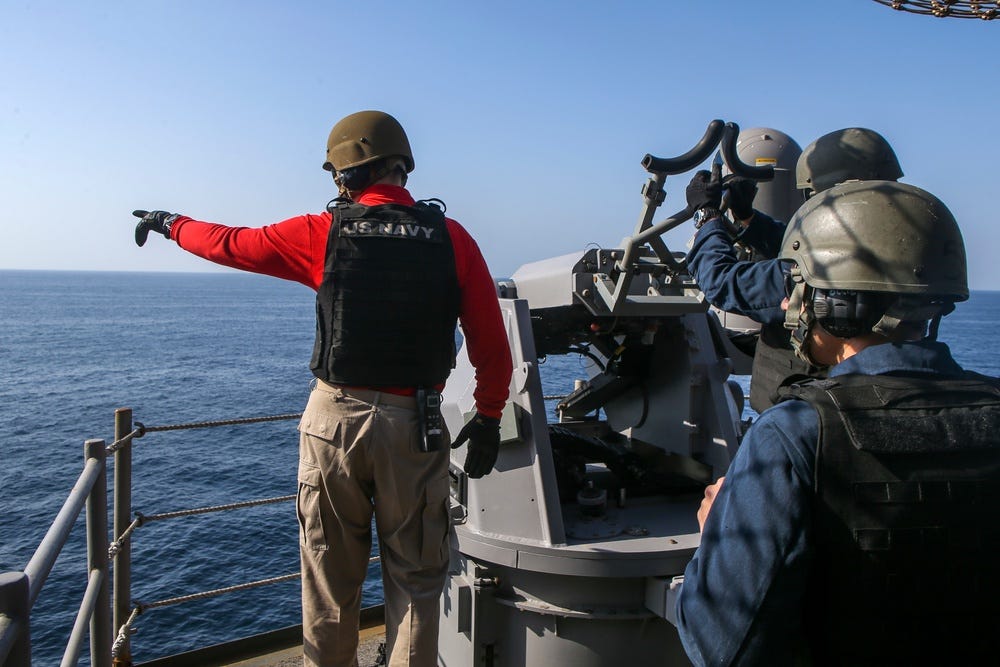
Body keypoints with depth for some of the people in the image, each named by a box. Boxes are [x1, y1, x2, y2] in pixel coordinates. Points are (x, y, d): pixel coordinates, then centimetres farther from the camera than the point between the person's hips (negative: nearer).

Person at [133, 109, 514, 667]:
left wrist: (171, 223, 29)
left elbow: (229, 244, 10)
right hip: (414, 430, 0)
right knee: (415, 578, 13)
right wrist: (489, 420, 8)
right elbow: (493, 347, -4)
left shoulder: (323, 234, -4)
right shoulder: (451, 238, -4)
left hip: (335, 418, 1)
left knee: (331, 577, 18)